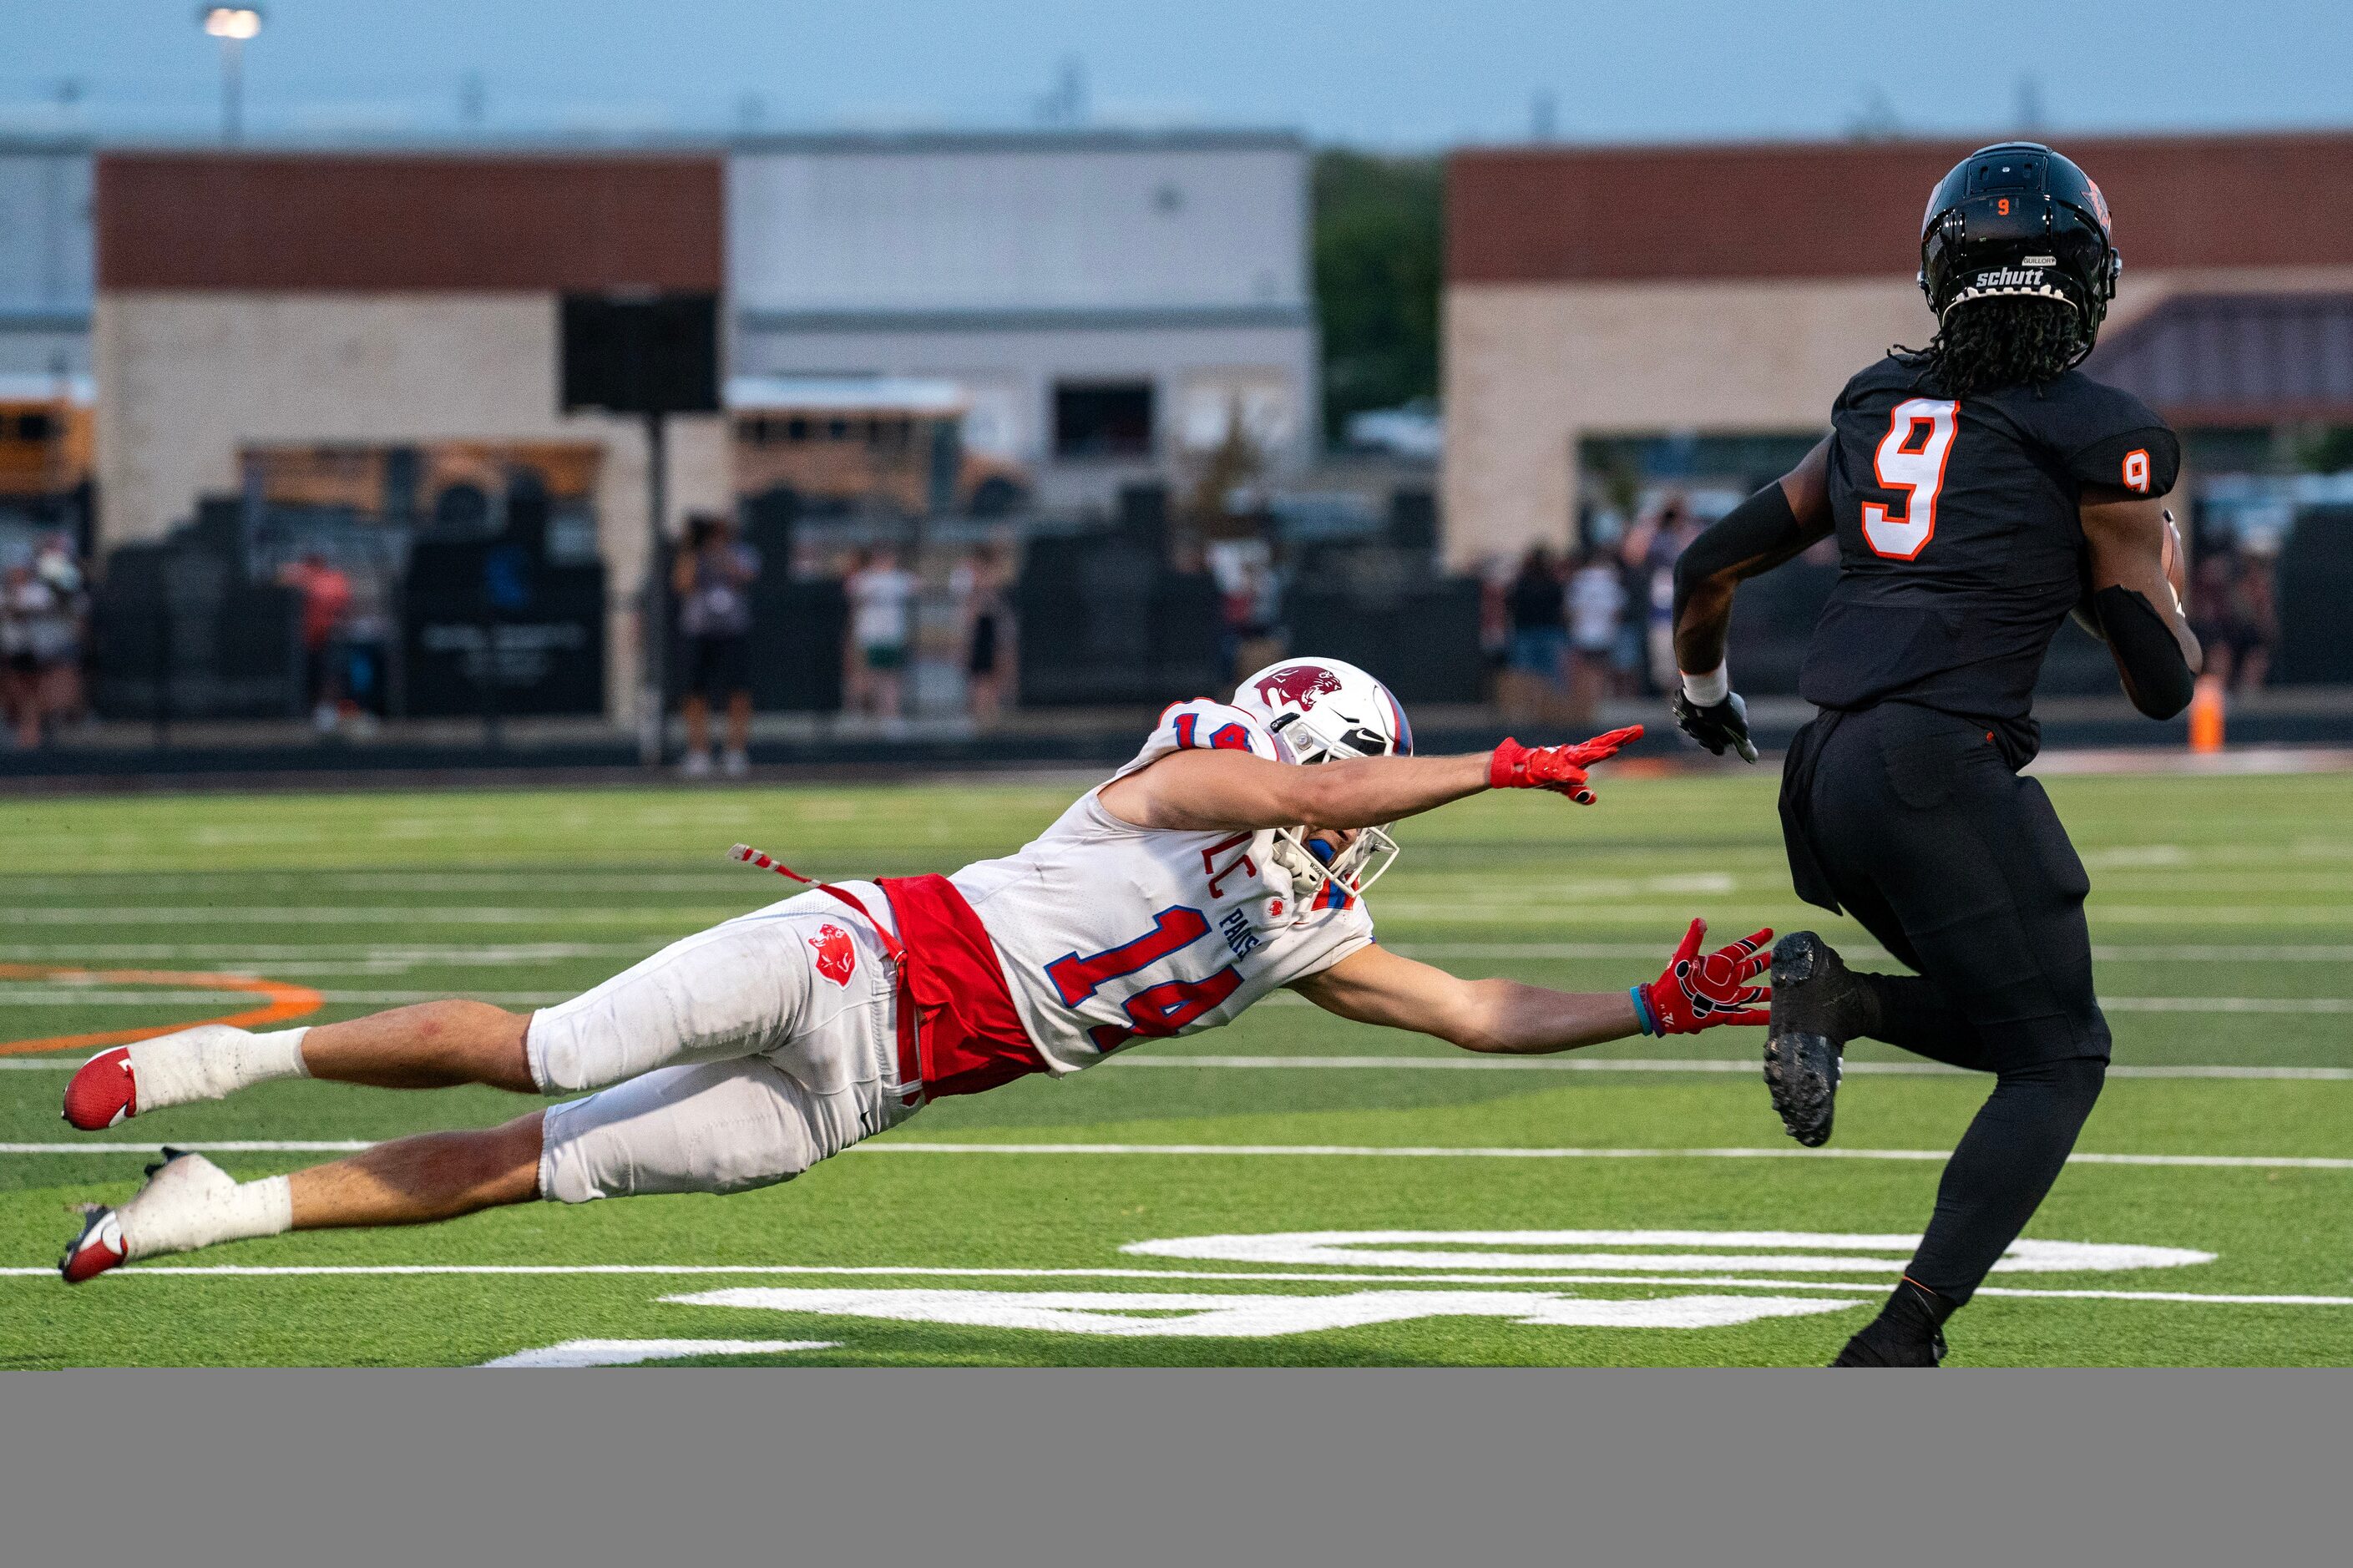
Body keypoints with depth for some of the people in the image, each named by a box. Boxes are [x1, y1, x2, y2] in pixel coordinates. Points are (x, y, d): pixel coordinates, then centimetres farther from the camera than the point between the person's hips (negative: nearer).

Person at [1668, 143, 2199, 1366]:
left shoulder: (1877, 413, 15)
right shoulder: (2099, 442, -1)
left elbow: (1706, 568, 22)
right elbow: (2163, 685, 4)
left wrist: (1702, 696, 41)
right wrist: (2158, 576, 24)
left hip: (1828, 779, 7)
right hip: (1941, 772, -7)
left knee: (2021, 1022, 21)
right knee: (2056, 1060, 3)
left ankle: (1834, 992, -7)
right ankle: (1897, 1345, -11)